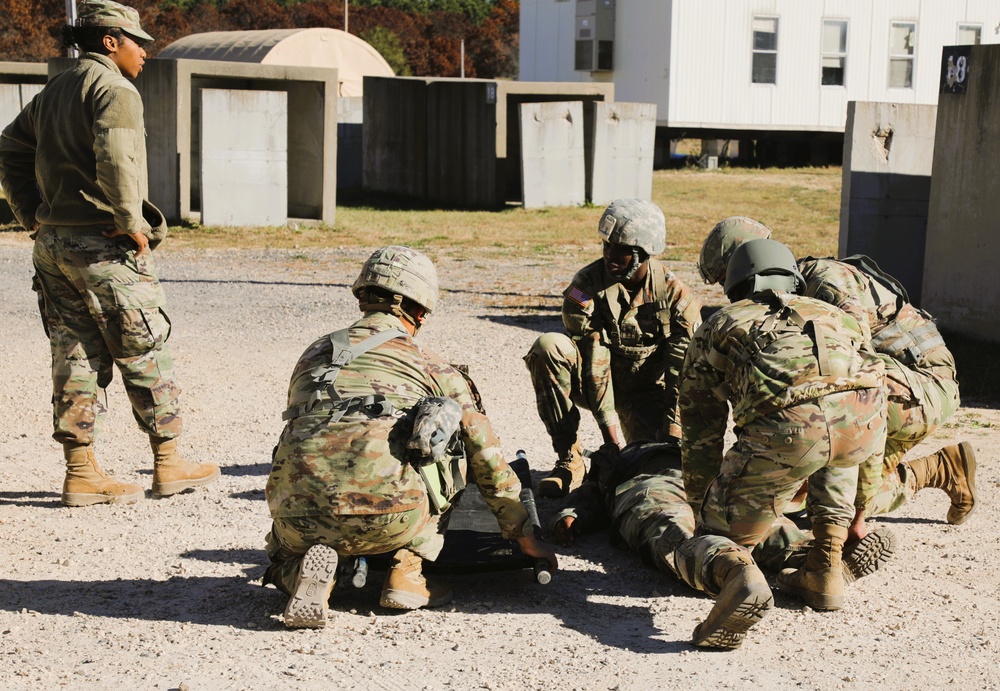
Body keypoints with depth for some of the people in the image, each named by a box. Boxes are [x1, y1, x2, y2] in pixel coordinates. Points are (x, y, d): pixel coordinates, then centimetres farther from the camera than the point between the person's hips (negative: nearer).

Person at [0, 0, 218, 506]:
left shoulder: (52, 91, 18)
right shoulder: (115, 90, -10)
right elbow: (114, 162, -25)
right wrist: (133, 225, -17)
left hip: (52, 242, 8)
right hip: (101, 244, -8)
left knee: (75, 356, 9)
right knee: (145, 353, 3)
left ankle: (81, 473, 11)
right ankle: (168, 464, 11)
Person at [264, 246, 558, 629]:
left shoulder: (315, 353, 28)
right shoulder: (430, 365, 19)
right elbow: (487, 455, 23)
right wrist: (525, 535, 36)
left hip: (300, 515, 2)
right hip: (392, 517, -2)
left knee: (286, 557, 37)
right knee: (448, 440, 28)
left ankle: (306, 570, 0)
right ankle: (406, 574, 18)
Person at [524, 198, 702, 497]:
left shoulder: (675, 294, -14)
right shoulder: (586, 286, -18)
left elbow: (684, 371, -16)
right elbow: (594, 362, -24)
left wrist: (673, 431, -26)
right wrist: (610, 428, -31)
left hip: (647, 390, 1)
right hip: (595, 385, -1)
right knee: (549, 347, -30)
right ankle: (569, 460, -24)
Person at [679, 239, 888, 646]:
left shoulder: (717, 328, 34)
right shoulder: (837, 317, 40)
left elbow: (700, 437, 36)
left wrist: (704, 516, 49)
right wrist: (858, 515, 59)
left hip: (784, 428, -3)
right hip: (864, 417, 3)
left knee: (706, 546, 16)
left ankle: (738, 575, -19)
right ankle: (824, 573, 29)